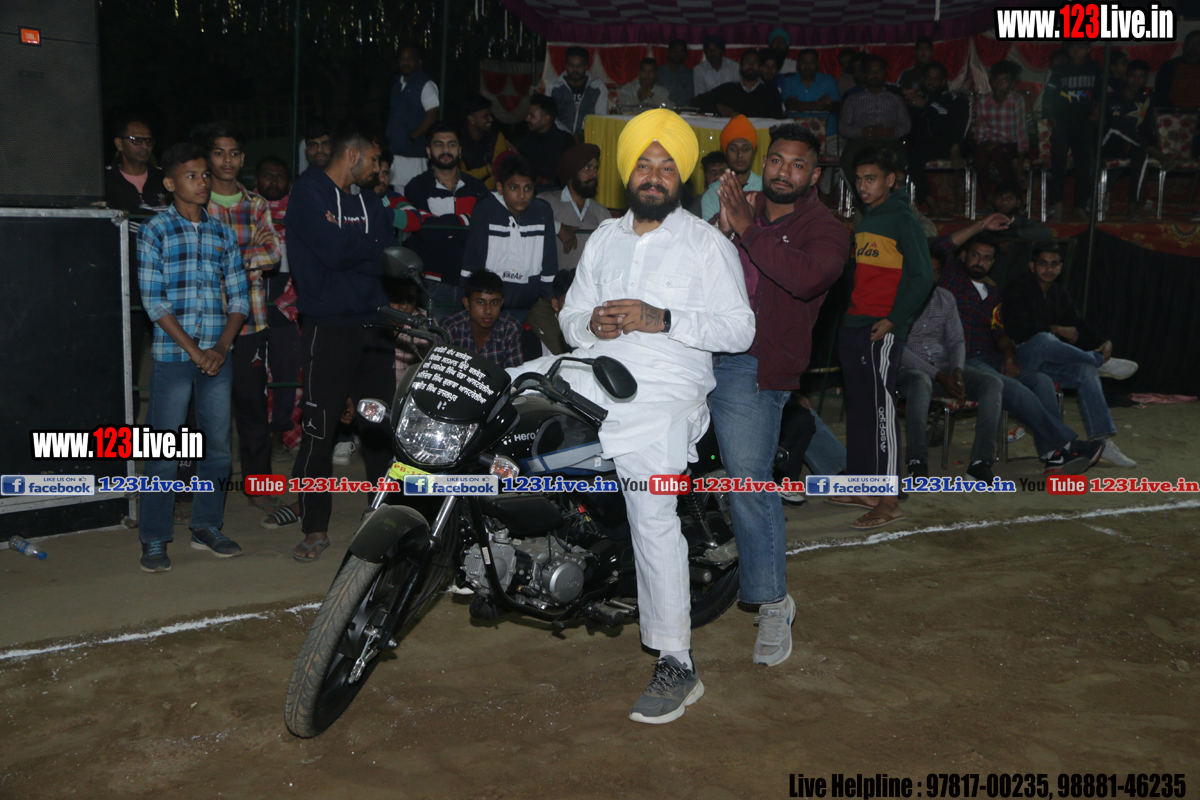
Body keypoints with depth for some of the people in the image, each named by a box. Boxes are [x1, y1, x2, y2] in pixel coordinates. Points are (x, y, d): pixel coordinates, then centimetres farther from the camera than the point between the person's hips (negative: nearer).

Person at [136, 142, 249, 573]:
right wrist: (193, 350, -12)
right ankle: (154, 540, 7)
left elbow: (238, 296, 9)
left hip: (217, 355, 4)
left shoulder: (223, 234, 11)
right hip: (173, 355, -4)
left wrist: (222, 348, -5)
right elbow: (154, 300, -7)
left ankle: (207, 526, 22)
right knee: (165, 450, -2)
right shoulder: (155, 232, -1)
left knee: (218, 445, 8)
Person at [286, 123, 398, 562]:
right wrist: (372, 247, 0)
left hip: (374, 324, 6)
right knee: (319, 427, -5)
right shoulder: (308, 192, -2)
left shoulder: (368, 202, 20)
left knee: (381, 424, 6)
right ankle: (315, 528, 4)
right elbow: (332, 250, -16)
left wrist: (351, 252, -6)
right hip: (329, 325, -6)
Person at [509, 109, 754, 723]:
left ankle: (676, 667, -10)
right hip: (592, 373, 6)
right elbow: (569, 315, 21)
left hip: (663, 393, -6)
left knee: (652, 517, -18)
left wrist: (662, 319, -15)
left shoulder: (708, 244, 5)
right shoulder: (604, 239, 21)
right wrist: (592, 323, -3)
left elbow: (740, 329, -2)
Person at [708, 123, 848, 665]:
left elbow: (806, 277, -22)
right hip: (701, 353, 6)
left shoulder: (825, 230, 1)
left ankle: (772, 604, 4)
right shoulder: (741, 206, 18)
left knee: (750, 482, -9)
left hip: (754, 370, -6)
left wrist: (749, 231, -20)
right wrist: (722, 230, -2)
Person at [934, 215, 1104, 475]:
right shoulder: (952, 276, 8)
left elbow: (1000, 332, 19)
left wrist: (1009, 355, -2)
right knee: (1013, 388, -30)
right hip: (961, 364, -7)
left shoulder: (992, 291, 26)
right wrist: (982, 225, -9)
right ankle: (1068, 445, -27)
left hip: (989, 361, 7)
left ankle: (1053, 455, -30)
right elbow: (942, 247, -13)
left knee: (1041, 380, -20)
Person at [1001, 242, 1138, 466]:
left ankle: (1102, 441, -24)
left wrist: (1104, 341, -10)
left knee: (1086, 371, -23)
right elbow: (1016, 329, -16)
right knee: (1044, 340, -40)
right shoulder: (1018, 288, -5)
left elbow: (1078, 323, 11)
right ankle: (1102, 363, -17)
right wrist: (1057, 330, -11)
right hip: (1022, 354, -6)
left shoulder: (1059, 292, 18)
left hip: (1046, 361, 6)